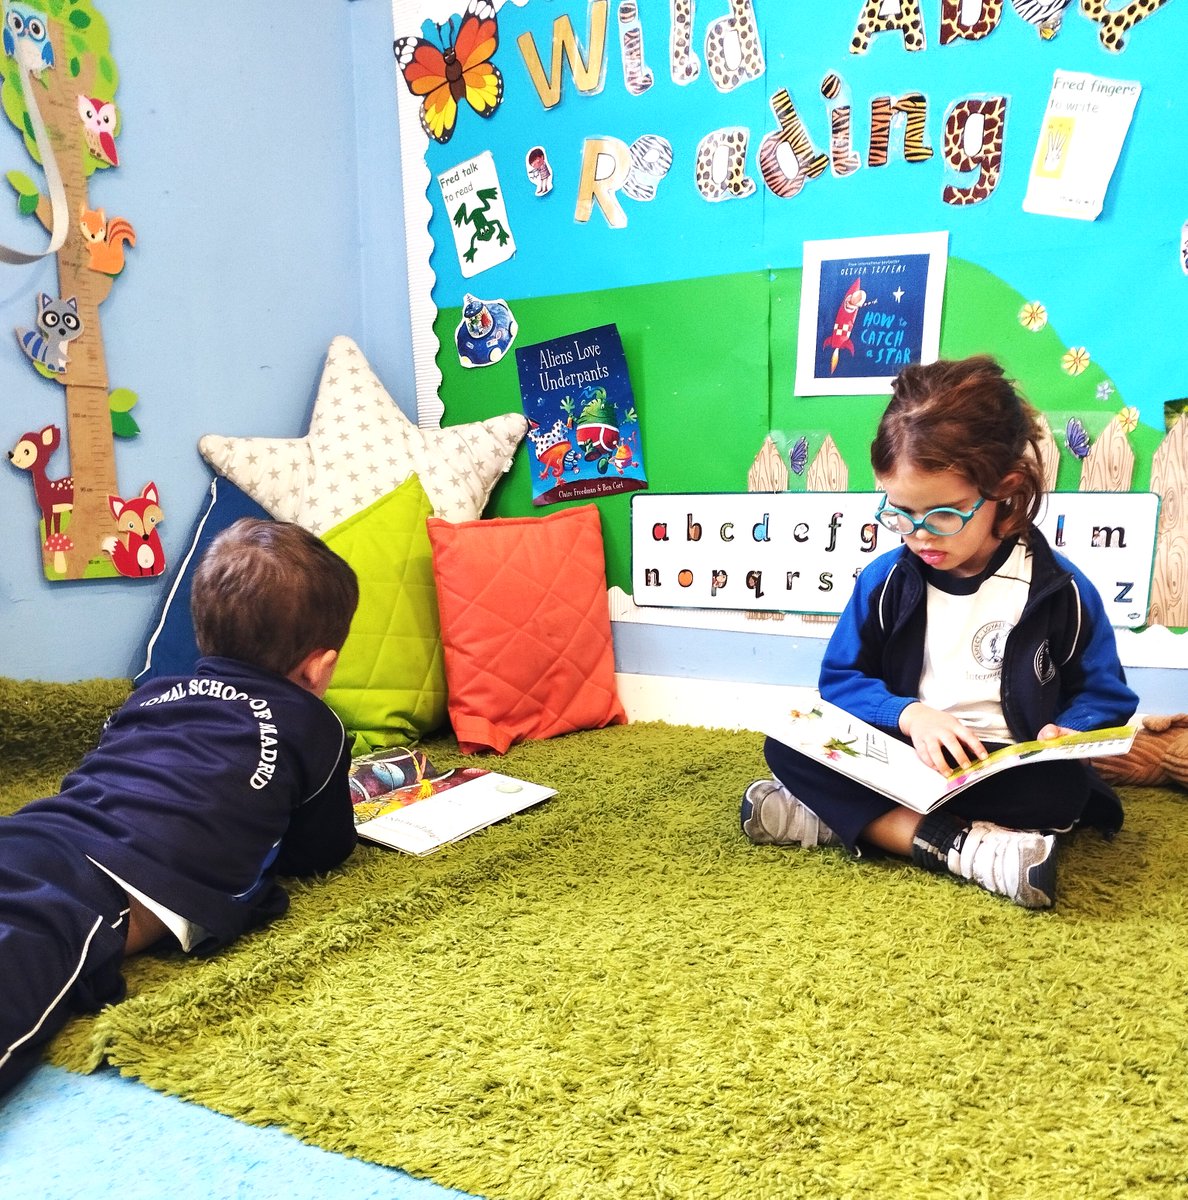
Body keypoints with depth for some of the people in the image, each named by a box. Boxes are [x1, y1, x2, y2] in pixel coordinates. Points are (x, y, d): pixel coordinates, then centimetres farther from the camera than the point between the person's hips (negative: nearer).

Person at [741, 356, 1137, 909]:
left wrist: (1065, 734, -18)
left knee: (1064, 787, -35)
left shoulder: (1061, 590, -5)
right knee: (786, 745, -20)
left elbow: (1103, 696, 5)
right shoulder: (883, 579, 0)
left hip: (1007, 766, -1)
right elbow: (840, 678, 3)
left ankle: (841, 817, -27)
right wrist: (909, 713, -17)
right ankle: (963, 846, -31)